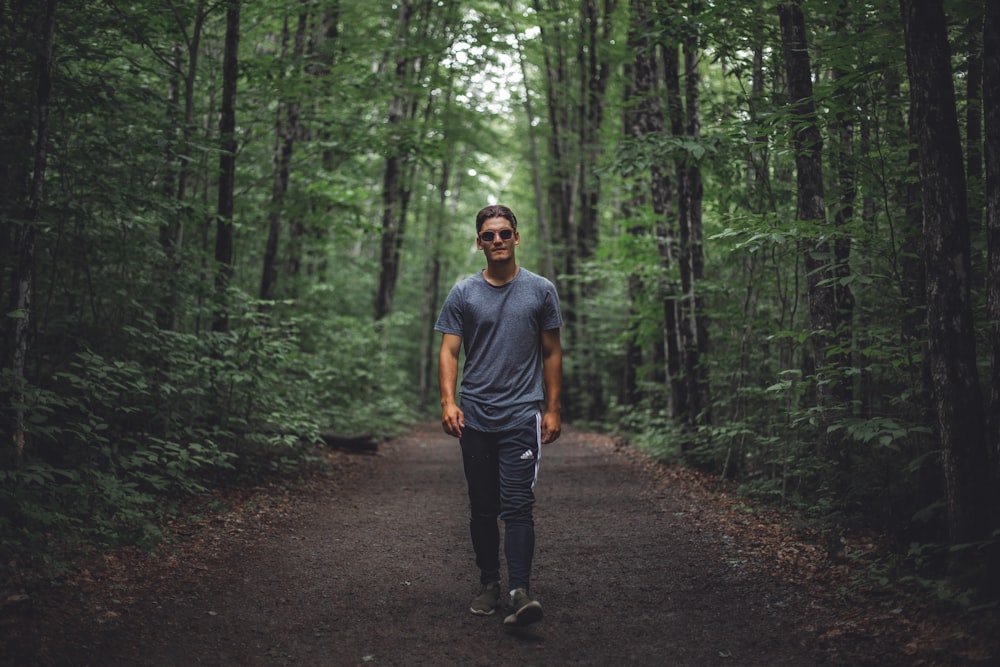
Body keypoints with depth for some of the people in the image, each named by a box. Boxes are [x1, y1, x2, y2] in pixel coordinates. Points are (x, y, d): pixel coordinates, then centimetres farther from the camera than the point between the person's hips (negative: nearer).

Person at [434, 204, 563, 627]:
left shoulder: (540, 291, 5)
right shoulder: (463, 294, 6)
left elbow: (552, 353, 8)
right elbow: (449, 351, 2)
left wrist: (552, 409, 2)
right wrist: (448, 401, -13)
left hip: (522, 415, -2)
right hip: (475, 417, 2)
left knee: (517, 505, -12)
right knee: (482, 508, 10)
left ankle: (520, 591, -16)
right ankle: (489, 584, 22)